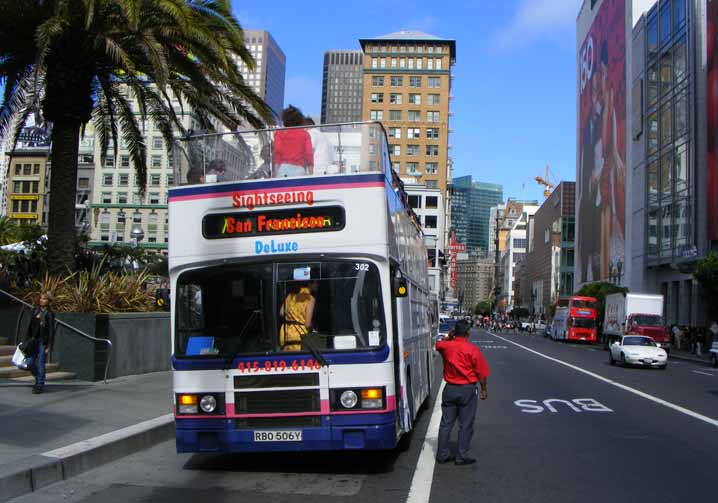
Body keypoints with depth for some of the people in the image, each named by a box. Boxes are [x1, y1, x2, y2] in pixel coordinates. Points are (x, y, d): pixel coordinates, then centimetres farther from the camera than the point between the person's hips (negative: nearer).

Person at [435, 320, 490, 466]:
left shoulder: (446, 346, -3)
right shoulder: (473, 350, -14)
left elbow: (438, 345, 23)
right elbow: (481, 373, -10)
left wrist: (449, 337, 12)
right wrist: (484, 389, 3)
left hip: (450, 389, 4)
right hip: (467, 389, -4)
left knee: (446, 423, 11)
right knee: (465, 425, 5)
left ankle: (442, 454, 17)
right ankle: (461, 457, 7)